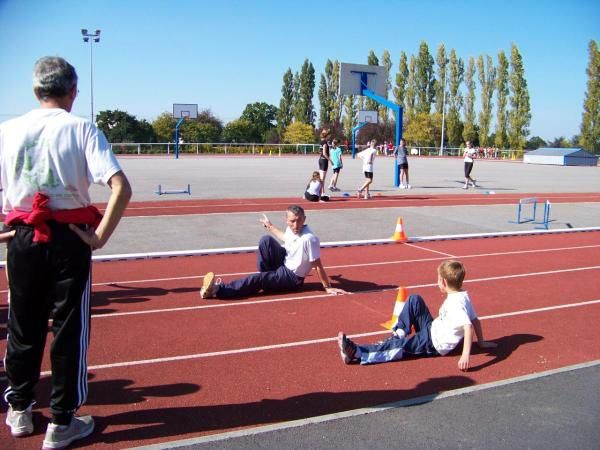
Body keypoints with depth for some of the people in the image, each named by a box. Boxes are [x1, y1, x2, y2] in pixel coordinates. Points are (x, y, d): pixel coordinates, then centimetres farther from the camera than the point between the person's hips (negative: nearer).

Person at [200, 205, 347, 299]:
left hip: (292, 278, -7)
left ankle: (218, 290, -27)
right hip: (283, 263, 8)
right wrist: (270, 226, 32)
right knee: (266, 240, -14)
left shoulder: (309, 239, -30)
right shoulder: (291, 229, -6)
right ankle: (266, 277, -5)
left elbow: (318, 266, -23)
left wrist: (328, 287, -17)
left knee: (258, 280, -25)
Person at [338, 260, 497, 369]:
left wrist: (466, 354, -42)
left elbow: (468, 326, -36)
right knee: (414, 300, 3)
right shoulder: (463, 295, 1)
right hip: (432, 329, 9)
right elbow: (475, 320, 9)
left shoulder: (455, 304, -26)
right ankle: (399, 334, 5)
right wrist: (481, 342, 20)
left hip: (434, 345, -9)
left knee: (397, 347, -19)